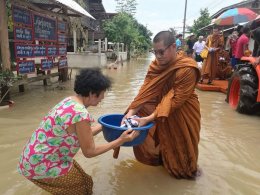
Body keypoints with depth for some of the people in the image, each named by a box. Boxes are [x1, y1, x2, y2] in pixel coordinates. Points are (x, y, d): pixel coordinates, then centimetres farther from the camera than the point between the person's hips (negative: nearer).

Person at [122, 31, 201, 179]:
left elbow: (176, 100, -31)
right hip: (161, 107, 5)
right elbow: (146, 90, -16)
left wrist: (149, 118, -36)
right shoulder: (157, 64, -10)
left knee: (180, 146, 14)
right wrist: (131, 112, -27)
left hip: (182, 112, -5)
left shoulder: (187, 70, -28)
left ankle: (185, 170, 44)